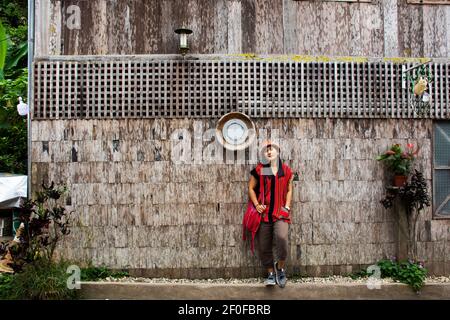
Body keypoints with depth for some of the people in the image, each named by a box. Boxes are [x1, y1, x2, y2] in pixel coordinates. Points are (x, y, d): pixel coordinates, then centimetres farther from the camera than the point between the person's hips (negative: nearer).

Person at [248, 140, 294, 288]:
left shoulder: (286, 170, 7)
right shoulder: (259, 170, 4)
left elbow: (289, 190, 15)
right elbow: (251, 188, 8)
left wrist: (287, 206, 2)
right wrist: (256, 205, -4)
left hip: (281, 212, -1)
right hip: (263, 213, 1)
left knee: (281, 237, -25)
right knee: (263, 246, 3)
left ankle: (281, 267, 0)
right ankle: (271, 273, 23)